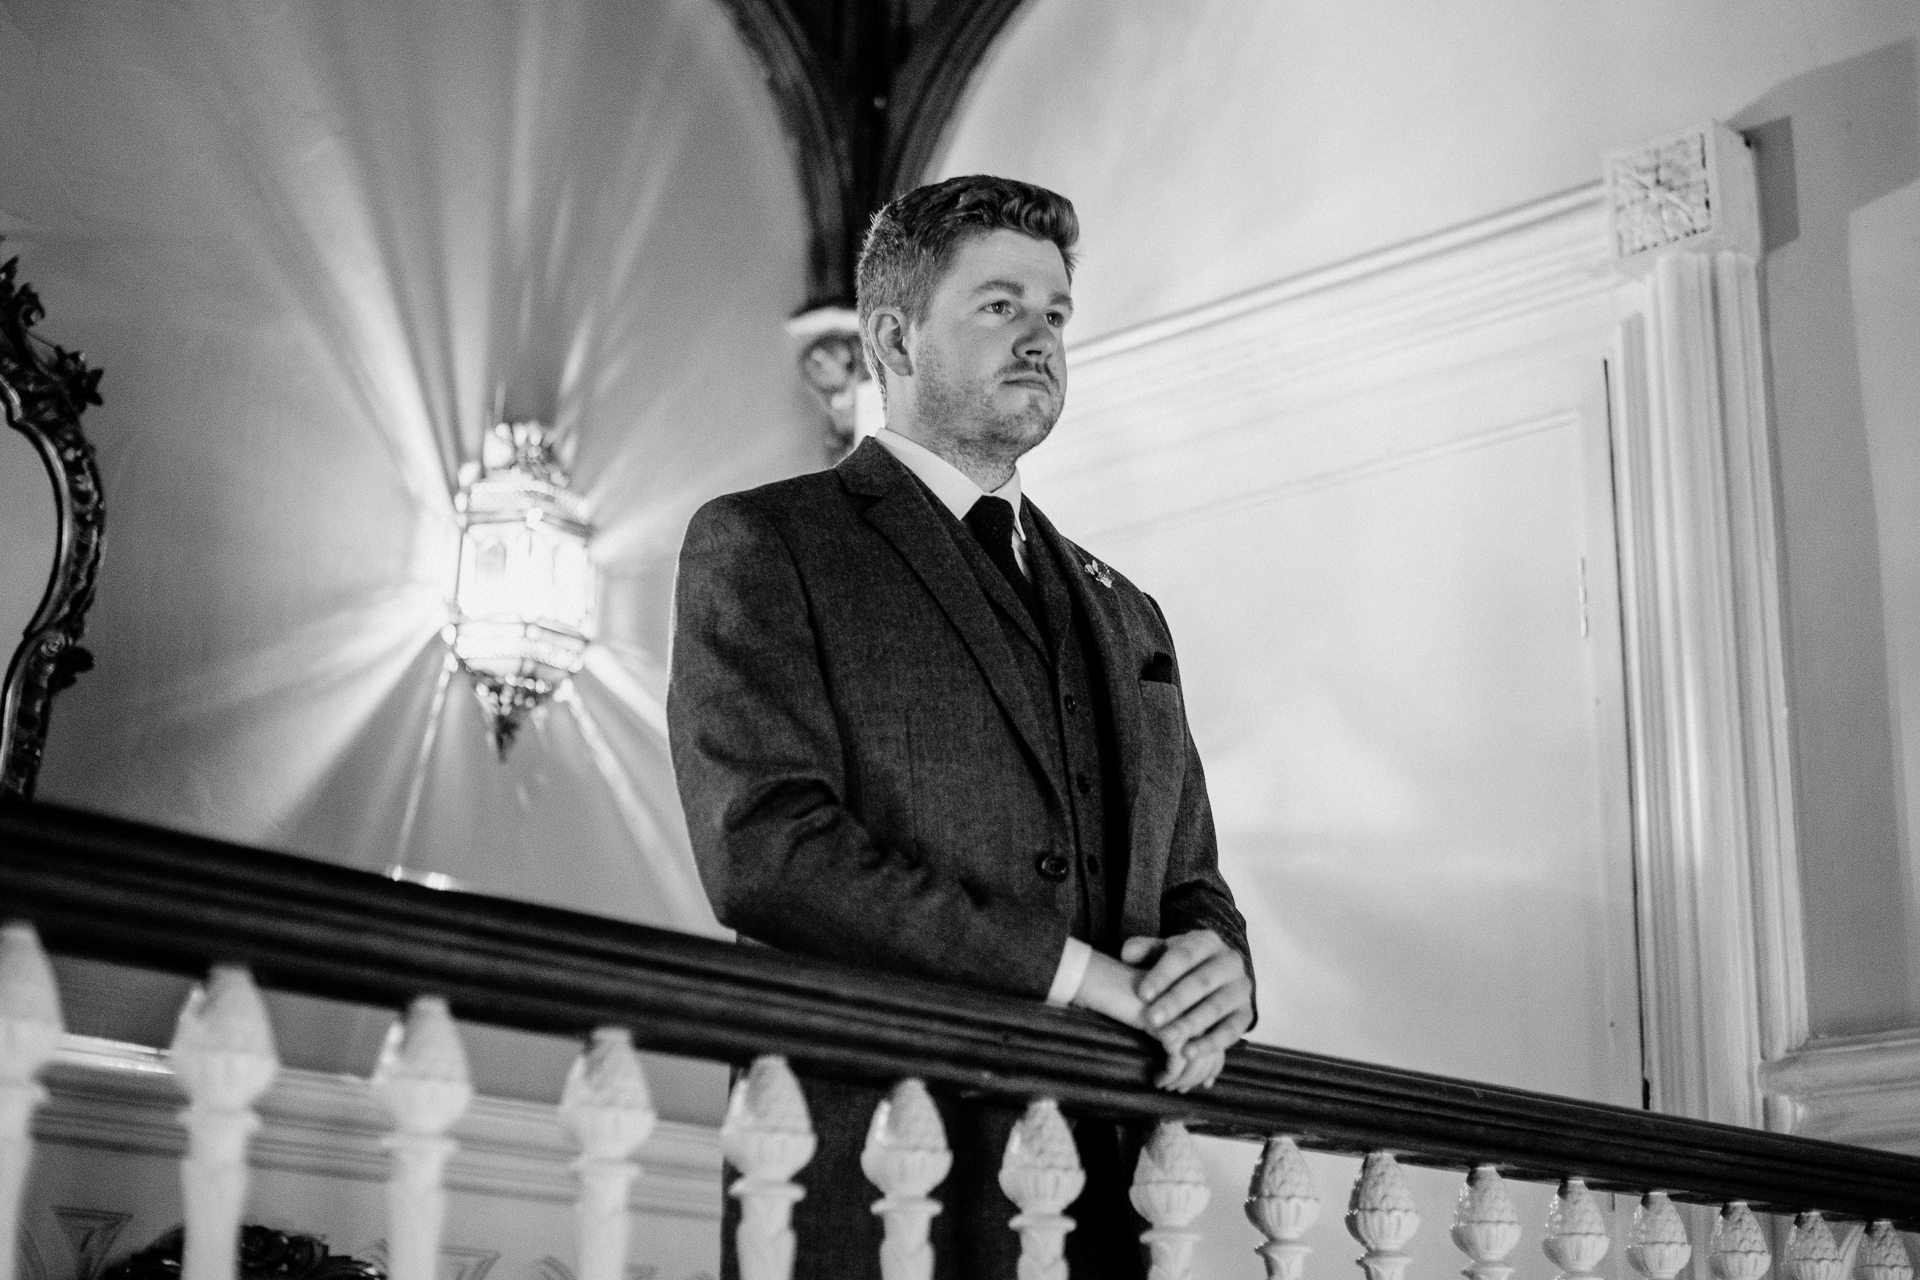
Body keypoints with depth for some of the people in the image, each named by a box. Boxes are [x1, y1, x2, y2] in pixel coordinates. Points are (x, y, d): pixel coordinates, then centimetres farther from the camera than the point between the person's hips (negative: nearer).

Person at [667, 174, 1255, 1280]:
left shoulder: (1125, 613, 22)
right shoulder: (760, 545, 2)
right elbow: (764, 847, -12)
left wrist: (1216, 961, -4)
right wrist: (1069, 971, -15)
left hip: (1114, 1182, 6)